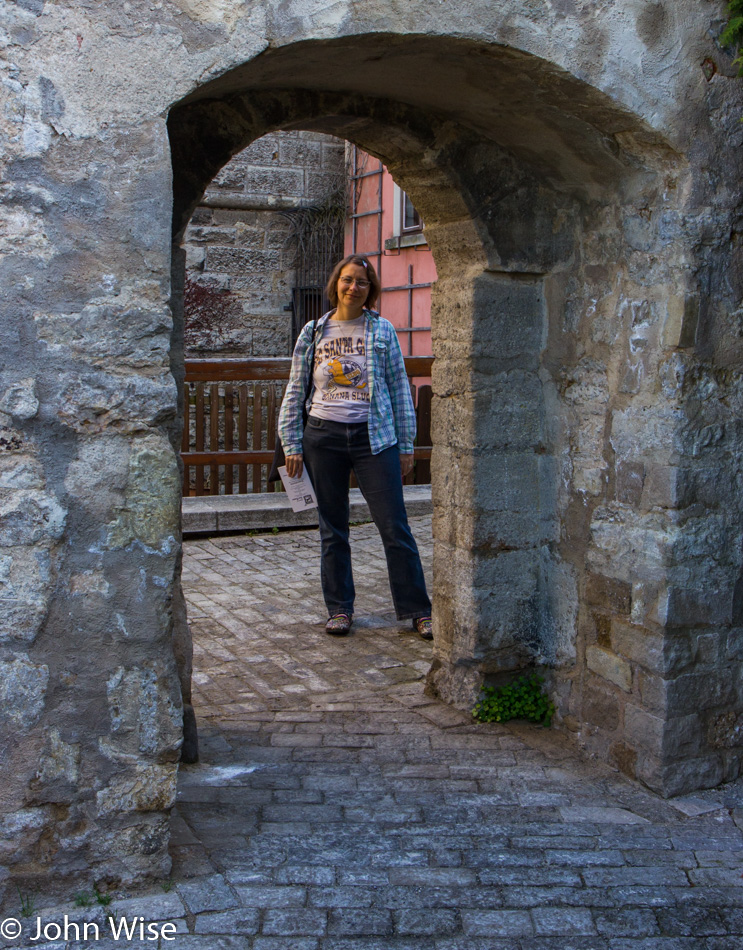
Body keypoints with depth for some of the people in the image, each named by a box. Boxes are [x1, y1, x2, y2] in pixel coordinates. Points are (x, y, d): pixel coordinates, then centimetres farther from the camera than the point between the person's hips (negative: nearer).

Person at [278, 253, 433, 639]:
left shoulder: (382, 331, 6)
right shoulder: (313, 332, 8)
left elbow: (400, 388, 7)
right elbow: (295, 391, 11)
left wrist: (405, 444, 3)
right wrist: (292, 445, 5)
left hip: (373, 437, -1)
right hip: (324, 437, 2)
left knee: (395, 526, -4)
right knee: (332, 529, 8)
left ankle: (417, 610, 5)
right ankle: (339, 608, 20)